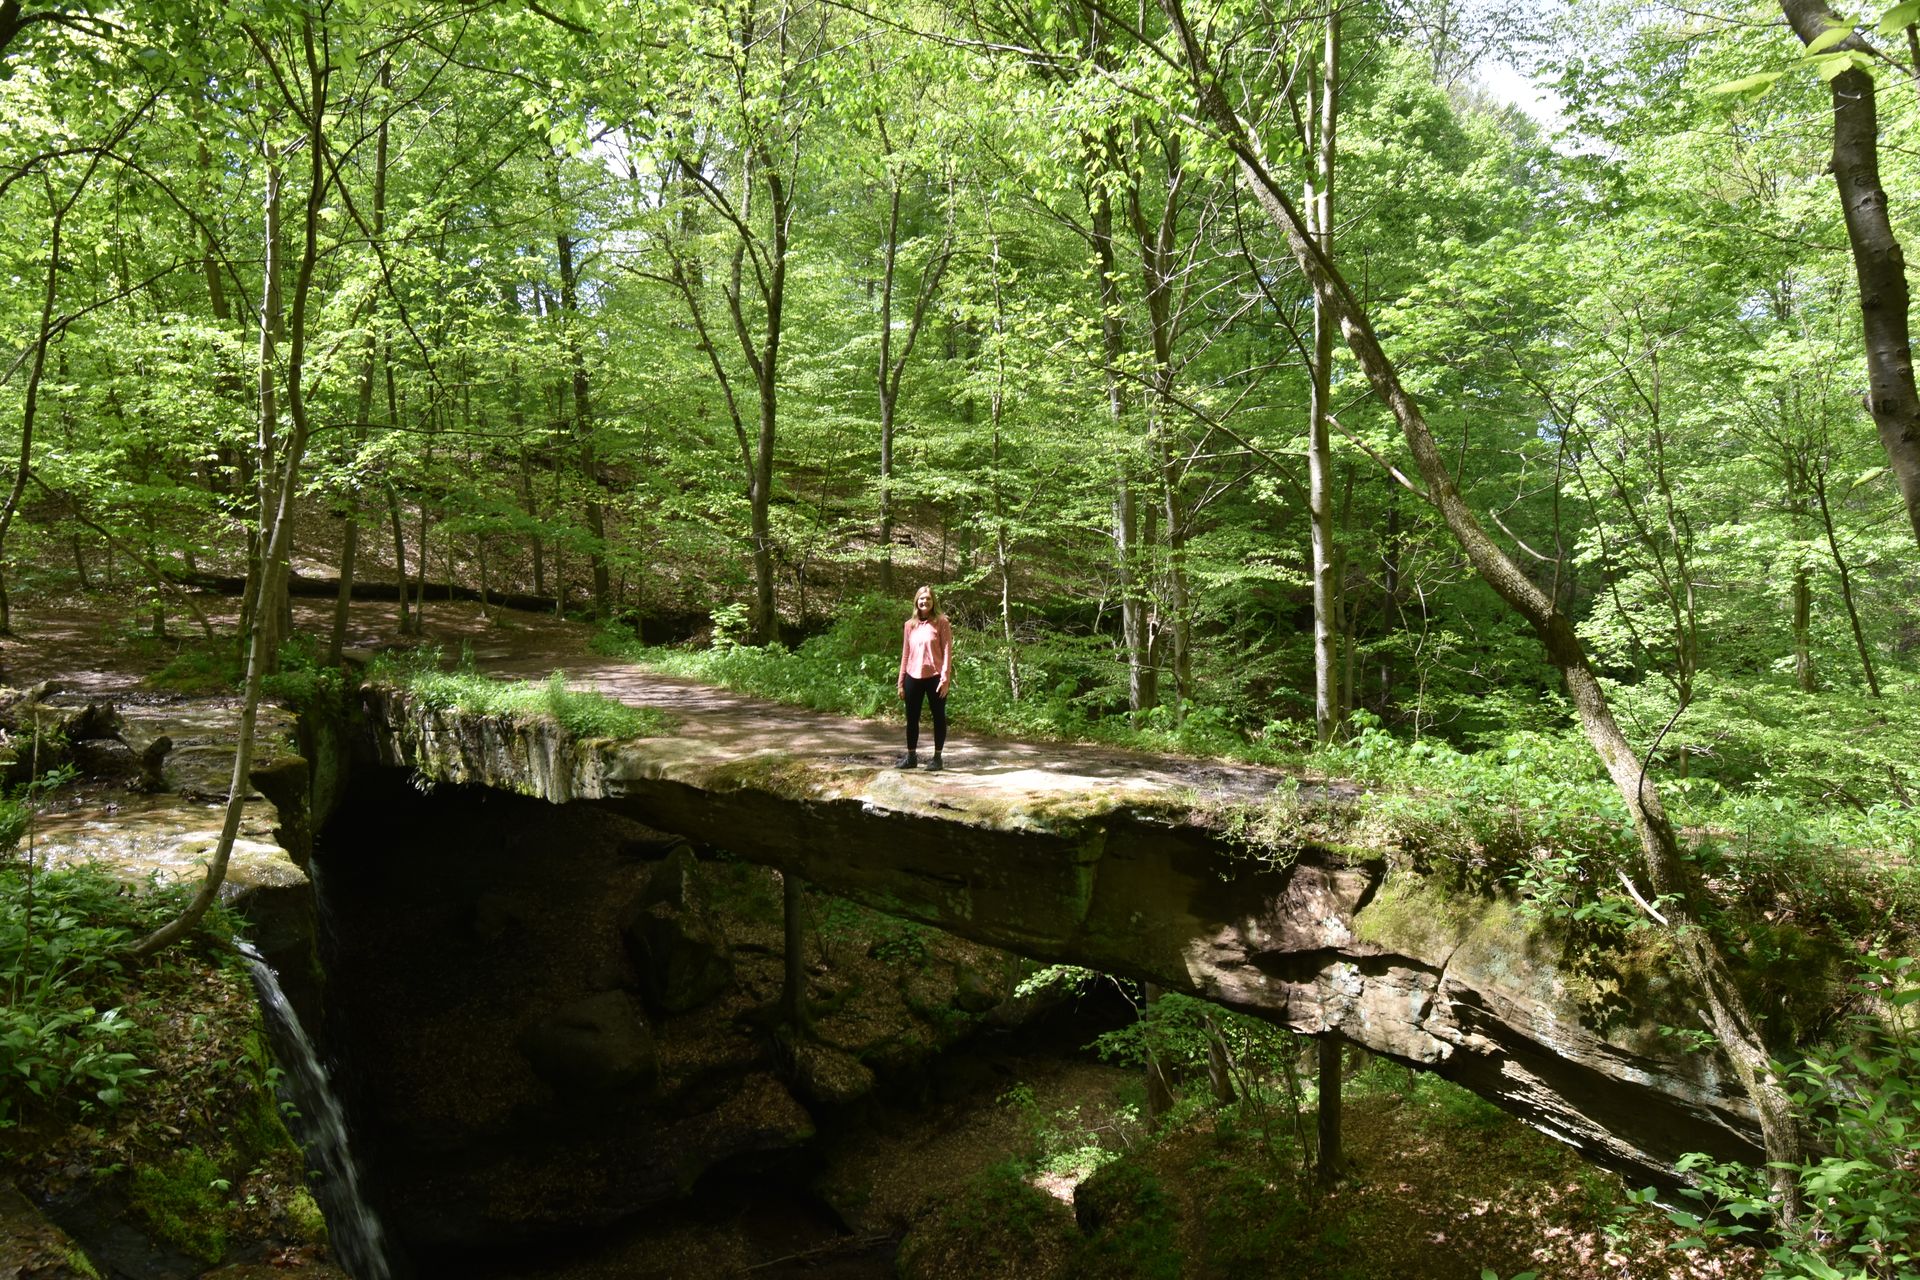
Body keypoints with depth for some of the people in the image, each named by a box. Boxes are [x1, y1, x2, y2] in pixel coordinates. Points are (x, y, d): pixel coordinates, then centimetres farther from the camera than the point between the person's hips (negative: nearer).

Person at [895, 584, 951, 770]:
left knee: (938, 717, 4)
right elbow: (905, 654, 12)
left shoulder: (941, 623, -3)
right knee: (912, 718, 9)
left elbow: (947, 651, -7)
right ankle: (911, 756, 18)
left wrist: (945, 678, -14)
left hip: (934, 677, -4)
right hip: (913, 677, 4)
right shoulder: (910, 625, 9)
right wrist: (901, 681, 9)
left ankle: (937, 758, 11)